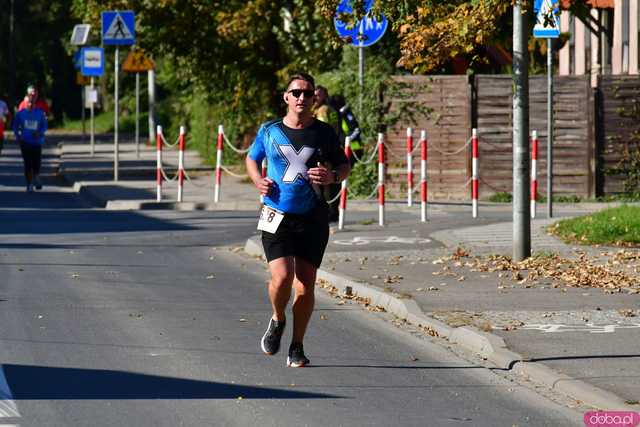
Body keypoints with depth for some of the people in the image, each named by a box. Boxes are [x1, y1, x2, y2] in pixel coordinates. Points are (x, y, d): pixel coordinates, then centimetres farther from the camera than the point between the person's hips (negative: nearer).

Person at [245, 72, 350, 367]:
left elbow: (344, 165, 14)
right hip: (277, 217, -1)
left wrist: (333, 177, -9)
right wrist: (258, 180, -1)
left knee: (305, 285, 0)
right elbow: (252, 158, 19)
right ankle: (277, 320, 16)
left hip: (312, 219, 1)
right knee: (282, 277, -17)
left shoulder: (324, 133, 3)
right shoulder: (269, 131, 3)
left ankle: (297, 348, 16)